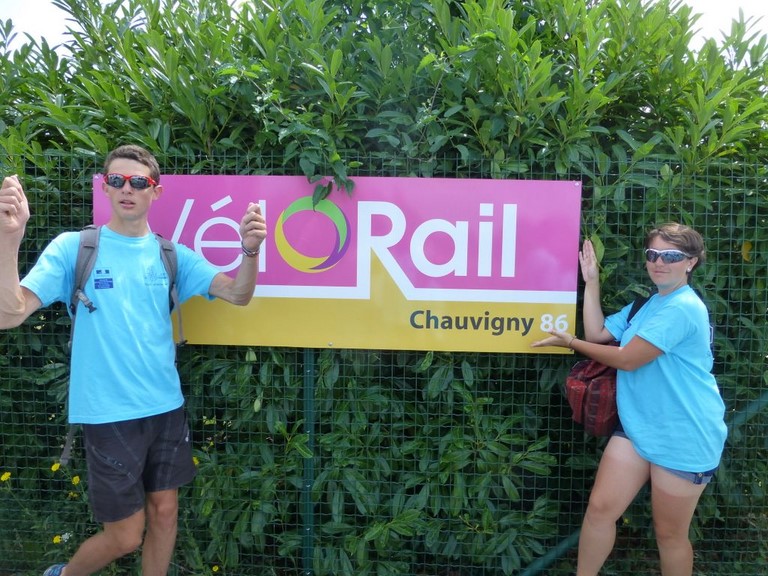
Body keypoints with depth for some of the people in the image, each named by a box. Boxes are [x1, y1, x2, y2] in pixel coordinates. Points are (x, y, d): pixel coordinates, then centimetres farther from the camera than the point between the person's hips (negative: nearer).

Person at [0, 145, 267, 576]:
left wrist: (251, 251, -26)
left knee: (165, 510, 15)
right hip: (108, 413, -3)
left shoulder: (172, 255, 2)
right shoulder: (73, 248, -7)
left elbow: (238, 294, -6)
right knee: (125, 536, 8)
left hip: (166, 407, 4)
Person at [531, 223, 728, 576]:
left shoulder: (683, 308, -19)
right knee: (600, 508, 5)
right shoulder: (646, 303, 12)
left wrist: (569, 342, -8)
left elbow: (626, 359, -19)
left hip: (683, 438, -7)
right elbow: (597, 333, 7)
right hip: (637, 425, 8)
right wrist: (591, 281, 3)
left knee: (669, 534, 9)